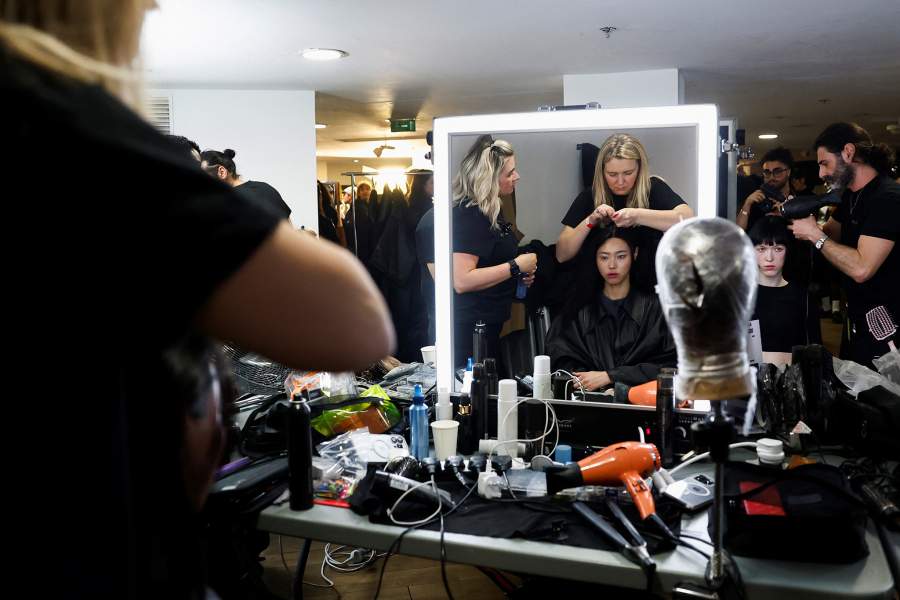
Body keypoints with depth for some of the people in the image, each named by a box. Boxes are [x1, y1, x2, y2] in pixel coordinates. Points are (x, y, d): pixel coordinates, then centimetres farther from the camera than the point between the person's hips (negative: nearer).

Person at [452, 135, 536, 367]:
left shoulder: (490, 210, 12)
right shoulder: (469, 215, -18)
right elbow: (462, 281, -26)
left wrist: (521, 275, 10)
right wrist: (515, 267, -19)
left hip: (489, 323, 10)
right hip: (471, 328, -10)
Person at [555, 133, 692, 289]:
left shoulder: (653, 188, -2)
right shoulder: (589, 197, 1)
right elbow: (562, 255, -3)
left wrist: (637, 216, -28)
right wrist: (589, 222, -17)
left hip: (650, 290, 2)